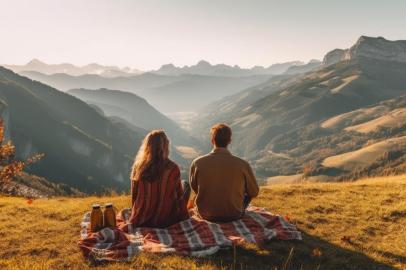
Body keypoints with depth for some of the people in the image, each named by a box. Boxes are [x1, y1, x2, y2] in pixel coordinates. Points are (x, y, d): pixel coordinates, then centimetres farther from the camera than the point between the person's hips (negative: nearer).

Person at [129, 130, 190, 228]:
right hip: (166, 222, -4)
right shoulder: (172, 168, -16)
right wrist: (183, 214, 12)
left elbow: (134, 196, 0)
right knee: (185, 184, 19)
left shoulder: (138, 166, -9)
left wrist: (136, 215, 17)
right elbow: (180, 195, -5)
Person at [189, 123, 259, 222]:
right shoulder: (243, 165, -18)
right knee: (248, 193, 28)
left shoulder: (197, 163, -17)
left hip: (206, 215, 1)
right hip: (234, 216, 0)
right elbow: (254, 192, -2)